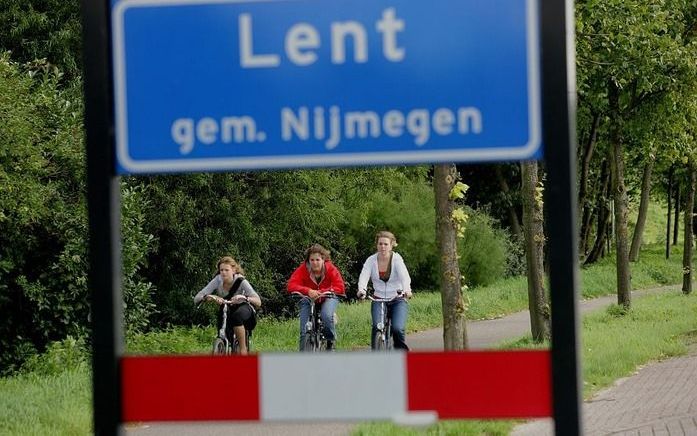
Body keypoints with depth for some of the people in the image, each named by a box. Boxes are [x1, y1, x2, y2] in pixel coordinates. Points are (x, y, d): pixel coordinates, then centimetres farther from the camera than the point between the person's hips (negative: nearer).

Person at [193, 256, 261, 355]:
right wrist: (208, 297, -47)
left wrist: (244, 298, -52)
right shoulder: (218, 280, -18)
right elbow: (196, 299, -25)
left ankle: (243, 348, -24)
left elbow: (258, 302, -32)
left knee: (237, 316, -37)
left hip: (243, 310, -3)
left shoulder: (241, 281, -23)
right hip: (226, 312, 3)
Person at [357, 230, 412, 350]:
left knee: (397, 328, -21)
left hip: (397, 300, -2)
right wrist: (361, 290, -40)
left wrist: (406, 290, -46)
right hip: (379, 299, 2)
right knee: (377, 327, -23)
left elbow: (404, 276, -24)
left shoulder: (396, 259, -9)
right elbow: (364, 276, -18)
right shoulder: (371, 260, -4)